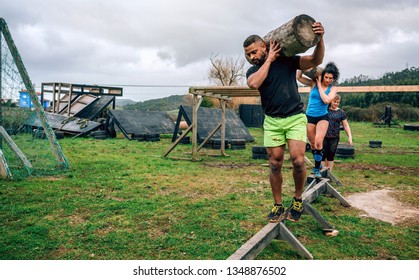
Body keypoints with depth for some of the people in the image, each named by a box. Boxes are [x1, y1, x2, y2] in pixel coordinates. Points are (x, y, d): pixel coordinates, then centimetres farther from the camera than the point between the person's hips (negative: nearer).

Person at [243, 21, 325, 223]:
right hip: (272, 121, 2)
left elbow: (315, 61, -8)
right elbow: (254, 84, -19)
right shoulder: (253, 71, 5)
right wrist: (269, 59, -12)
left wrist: (320, 40, -25)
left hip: (295, 118, -2)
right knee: (275, 164, 1)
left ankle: (298, 199, 8)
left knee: (297, 160, -16)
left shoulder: (287, 60, 2)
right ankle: (278, 205, 16)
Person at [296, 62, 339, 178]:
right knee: (313, 144, 10)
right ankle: (318, 164, 33)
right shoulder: (313, 83, -1)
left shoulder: (332, 89, -2)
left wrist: (319, 85, -14)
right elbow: (298, 77, -5)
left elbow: (326, 100, -20)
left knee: (318, 141, -21)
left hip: (323, 117, -2)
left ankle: (317, 169, -10)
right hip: (309, 116, 2)